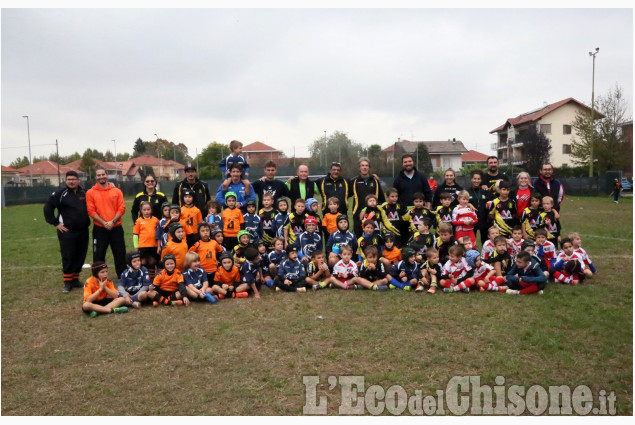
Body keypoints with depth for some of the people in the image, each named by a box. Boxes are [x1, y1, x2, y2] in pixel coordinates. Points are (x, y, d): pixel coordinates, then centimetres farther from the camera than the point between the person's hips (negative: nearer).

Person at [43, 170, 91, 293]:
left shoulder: (84, 193, 9)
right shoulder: (60, 193, -5)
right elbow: (48, 208, -6)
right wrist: (55, 223, -8)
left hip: (83, 231, 5)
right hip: (67, 232, -5)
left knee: (80, 257, 8)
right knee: (68, 257, -3)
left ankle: (75, 279, 21)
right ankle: (67, 282, 7)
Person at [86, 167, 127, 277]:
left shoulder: (117, 191, 5)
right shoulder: (90, 192, 2)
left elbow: (122, 208, -1)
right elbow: (91, 211, -5)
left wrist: (112, 222, -13)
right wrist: (104, 223, -14)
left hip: (116, 228, 1)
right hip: (99, 229, -1)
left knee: (120, 254, 6)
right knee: (99, 255, 5)